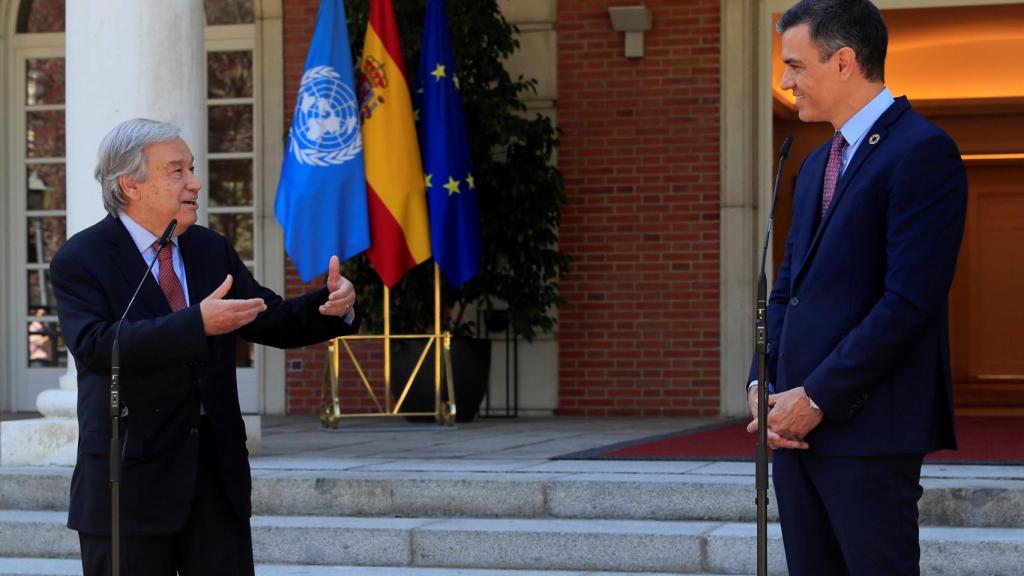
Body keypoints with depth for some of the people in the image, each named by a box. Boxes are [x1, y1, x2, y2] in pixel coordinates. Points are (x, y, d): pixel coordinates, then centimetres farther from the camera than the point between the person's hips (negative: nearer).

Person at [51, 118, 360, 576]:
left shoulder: (212, 249, 11)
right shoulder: (80, 261, -9)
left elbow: (273, 322, 11)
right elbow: (96, 345, -26)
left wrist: (331, 306, -12)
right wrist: (199, 323, -36)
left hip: (219, 474, 6)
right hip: (132, 481, -5)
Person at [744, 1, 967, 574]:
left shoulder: (922, 151, -10)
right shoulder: (817, 165, 19)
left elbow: (910, 301, -18)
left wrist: (816, 398, -16)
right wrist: (764, 386, 3)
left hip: (869, 427, -8)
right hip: (799, 420, 8)